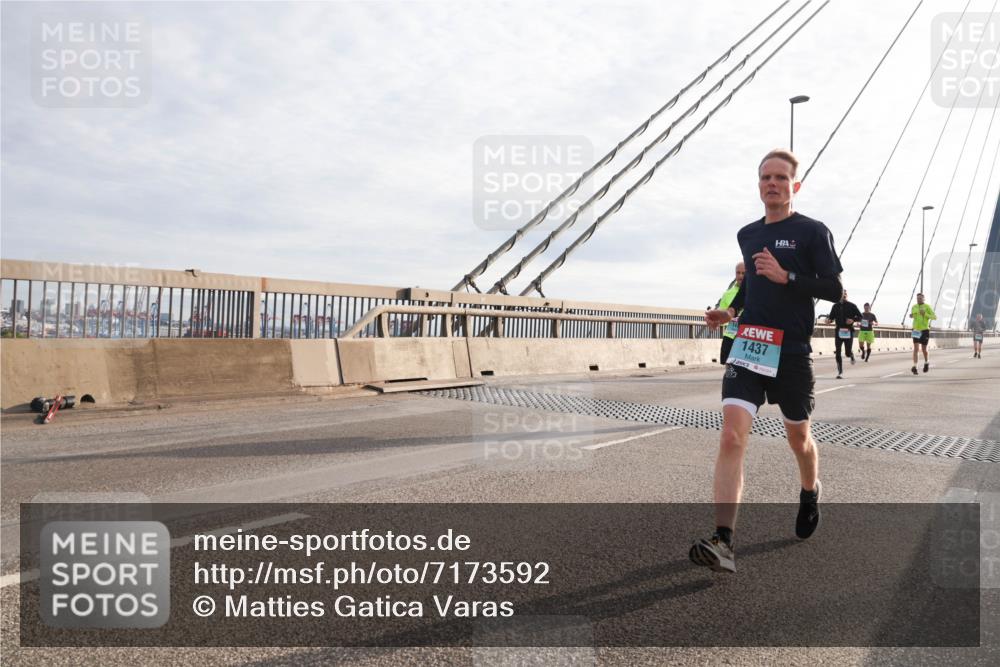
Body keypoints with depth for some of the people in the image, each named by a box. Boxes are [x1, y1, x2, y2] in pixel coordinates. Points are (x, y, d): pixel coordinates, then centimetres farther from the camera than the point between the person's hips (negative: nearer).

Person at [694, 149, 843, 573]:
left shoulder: (813, 232, -2)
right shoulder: (747, 235, 13)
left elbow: (834, 290, -8)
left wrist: (786, 276, -19)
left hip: (791, 352, -3)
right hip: (747, 347, 3)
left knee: (798, 437, 17)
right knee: (731, 438, -14)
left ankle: (810, 493, 51)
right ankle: (723, 544, -18)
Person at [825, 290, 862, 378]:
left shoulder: (851, 306, 0)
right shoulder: (835, 306, 6)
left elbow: (860, 316, 4)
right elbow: (831, 317, 11)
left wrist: (853, 320, -15)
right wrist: (829, 320, -11)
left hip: (849, 331, -2)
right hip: (838, 331, 2)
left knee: (848, 353, -3)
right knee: (837, 353, -3)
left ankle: (851, 355, 37)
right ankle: (840, 372, 6)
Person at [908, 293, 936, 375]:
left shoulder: (927, 306, -5)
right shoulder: (914, 307, 5)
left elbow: (935, 317, -8)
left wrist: (925, 314, -22)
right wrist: (910, 315, -2)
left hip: (925, 330, -2)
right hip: (916, 330, 2)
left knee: (924, 349, 8)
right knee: (916, 348, -12)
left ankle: (926, 362, 39)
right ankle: (914, 367, -16)